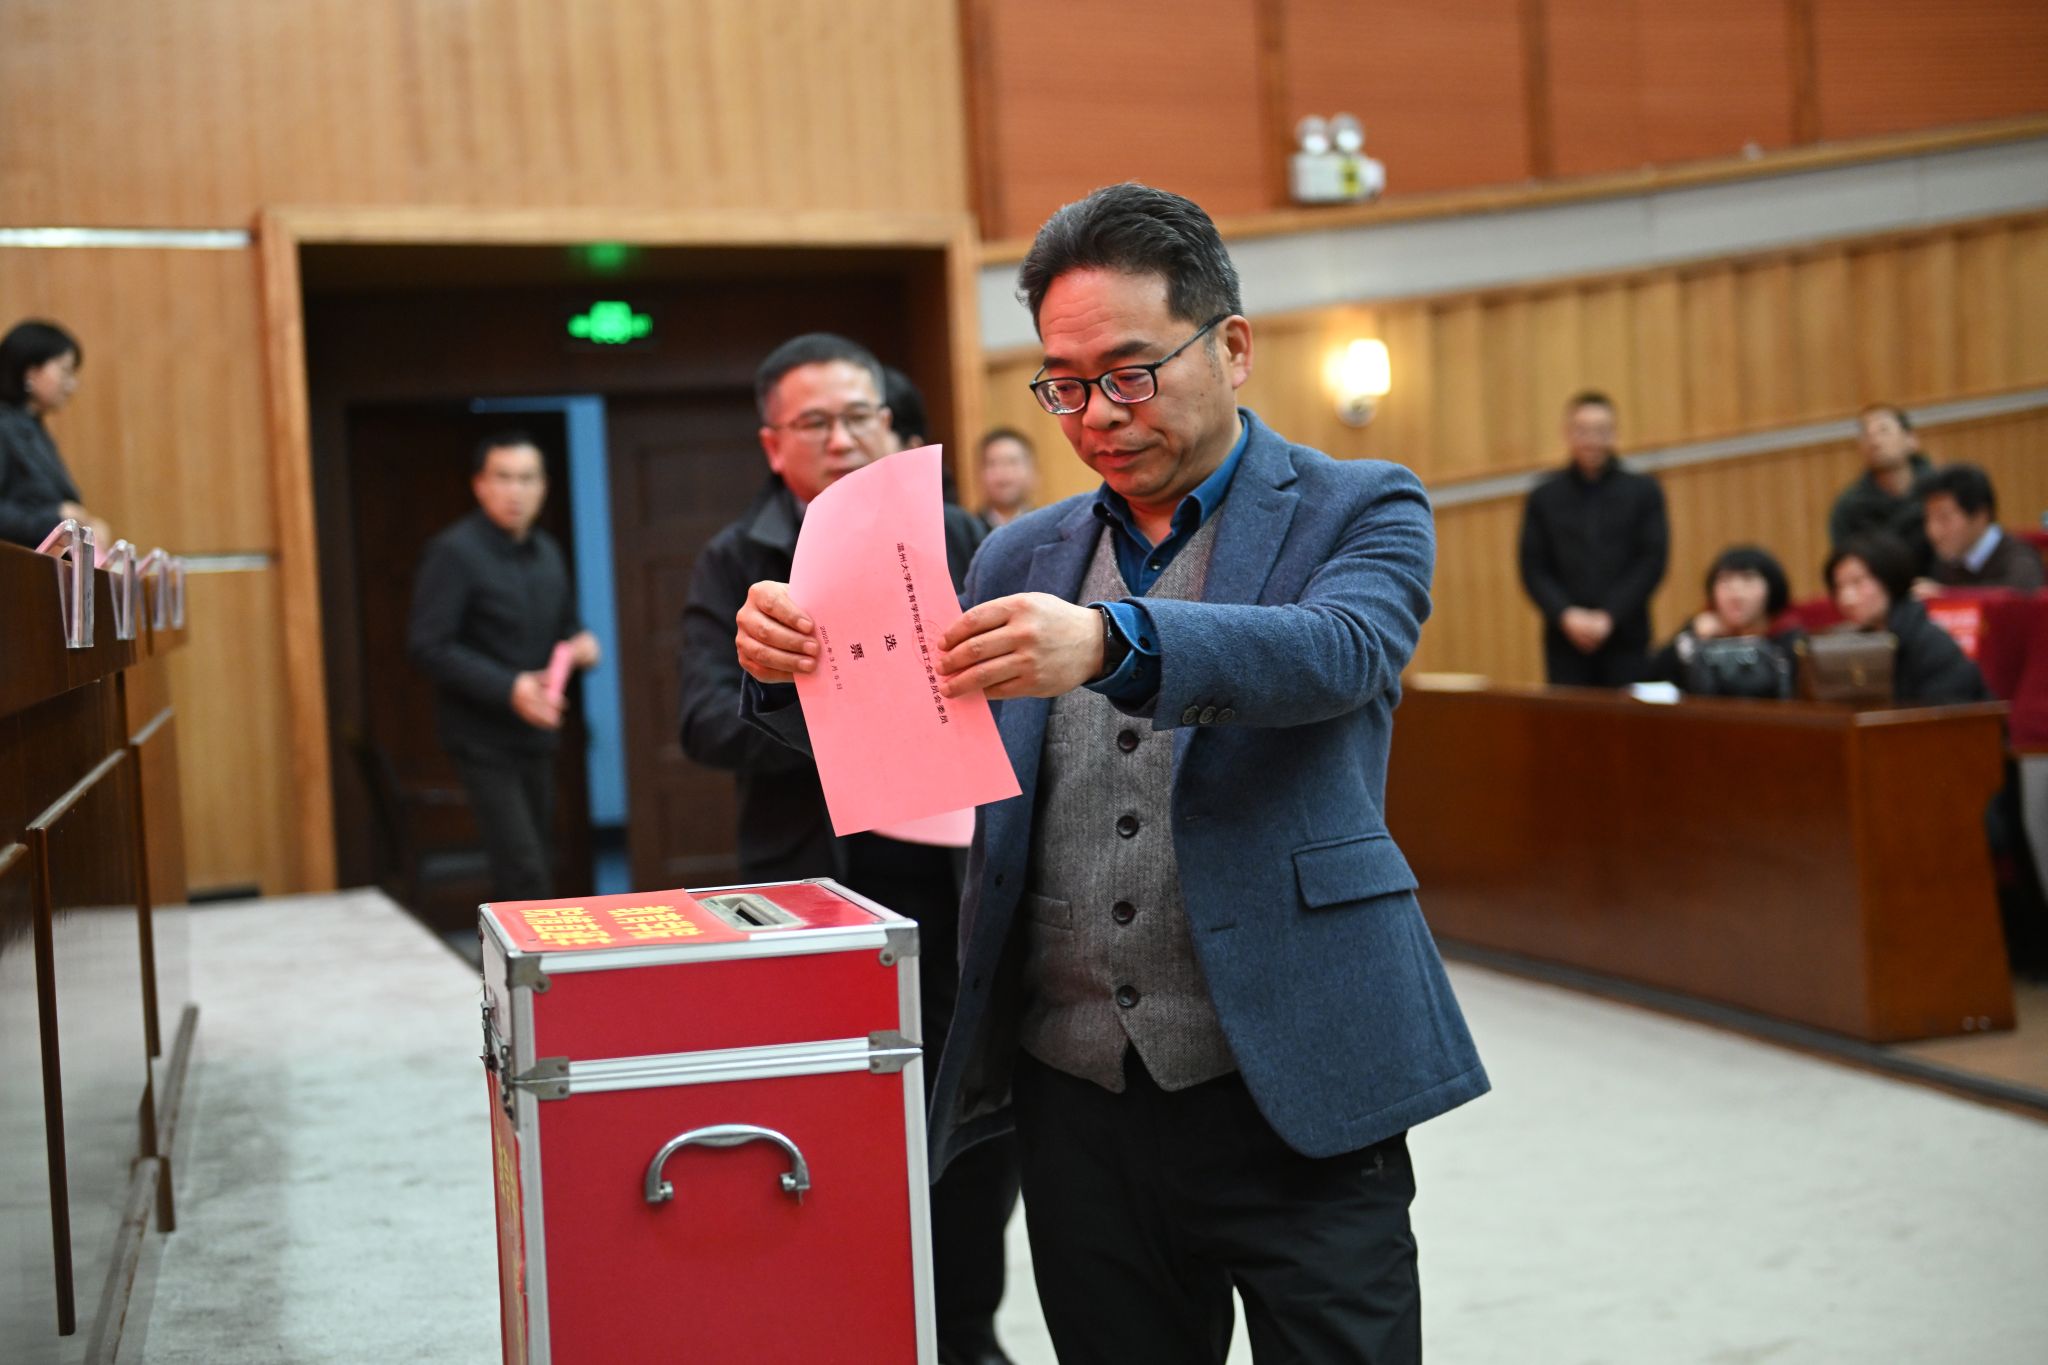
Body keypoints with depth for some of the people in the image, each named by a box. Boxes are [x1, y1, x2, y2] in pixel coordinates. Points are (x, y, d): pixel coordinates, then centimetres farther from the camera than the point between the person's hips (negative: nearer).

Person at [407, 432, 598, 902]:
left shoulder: (547, 552, 13)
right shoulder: (454, 552, -10)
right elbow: (427, 647, -16)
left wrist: (580, 646, -1)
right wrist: (508, 688, -24)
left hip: (536, 732, 7)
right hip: (484, 737, -7)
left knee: (538, 864, 10)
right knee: (524, 873, -14)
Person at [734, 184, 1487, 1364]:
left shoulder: (1360, 511, 1)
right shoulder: (1024, 557, 13)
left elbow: (1335, 649, -20)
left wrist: (1114, 641, -38)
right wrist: (799, 668, -13)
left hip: (1287, 1096, -4)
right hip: (1079, 1104, 4)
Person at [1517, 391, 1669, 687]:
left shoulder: (1643, 491, 7)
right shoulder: (1544, 497, 9)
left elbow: (1653, 562, 1)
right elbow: (1533, 569, 6)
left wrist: (1609, 616, -9)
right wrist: (1566, 615, -10)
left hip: (1626, 640, -1)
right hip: (1565, 641, 1)